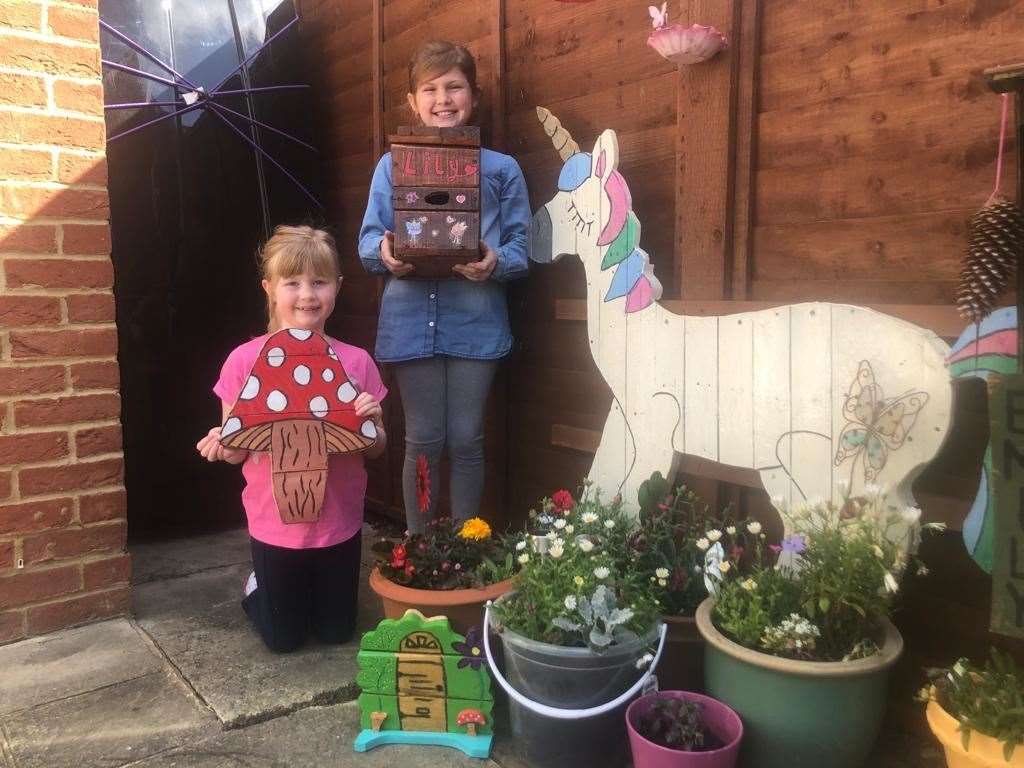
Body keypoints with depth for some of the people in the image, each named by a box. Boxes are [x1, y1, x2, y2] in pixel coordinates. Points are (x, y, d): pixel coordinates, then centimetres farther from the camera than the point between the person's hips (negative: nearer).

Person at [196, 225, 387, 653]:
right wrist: (220, 444, -27)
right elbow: (235, 449, -4)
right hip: (275, 524, -1)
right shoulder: (245, 361, -12)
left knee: (337, 634, 18)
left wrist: (370, 422, -20)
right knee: (284, 640, 14)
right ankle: (258, 587, 44)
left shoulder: (356, 362, -7)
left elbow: (376, 449, 1)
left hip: (339, 523, 2)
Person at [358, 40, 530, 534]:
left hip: (476, 322, 0)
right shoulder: (392, 165, 7)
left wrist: (496, 262, -19)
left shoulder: (502, 169, 6)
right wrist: (385, 254, -18)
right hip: (413, 321, 0)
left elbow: (520, 247, 2)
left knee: (466, 441, 7)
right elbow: (368, 239, 5)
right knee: (424, 442, 7)